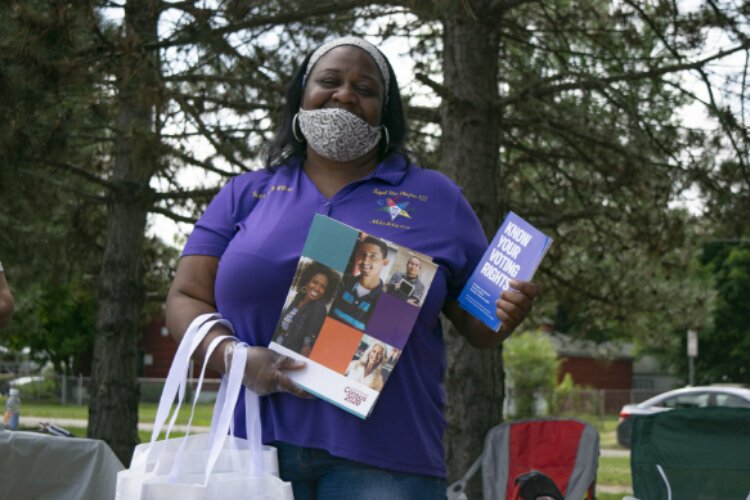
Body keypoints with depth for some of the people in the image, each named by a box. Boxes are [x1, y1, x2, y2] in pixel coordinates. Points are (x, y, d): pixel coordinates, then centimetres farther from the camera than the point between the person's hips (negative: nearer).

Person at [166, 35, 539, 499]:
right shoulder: (245, 195, 12)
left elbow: (478, 326, 12)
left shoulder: (435, 198, 10)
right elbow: (185, 299, 8)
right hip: (255, 443, 1)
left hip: (384, 456, 0)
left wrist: (506, 315, -11)